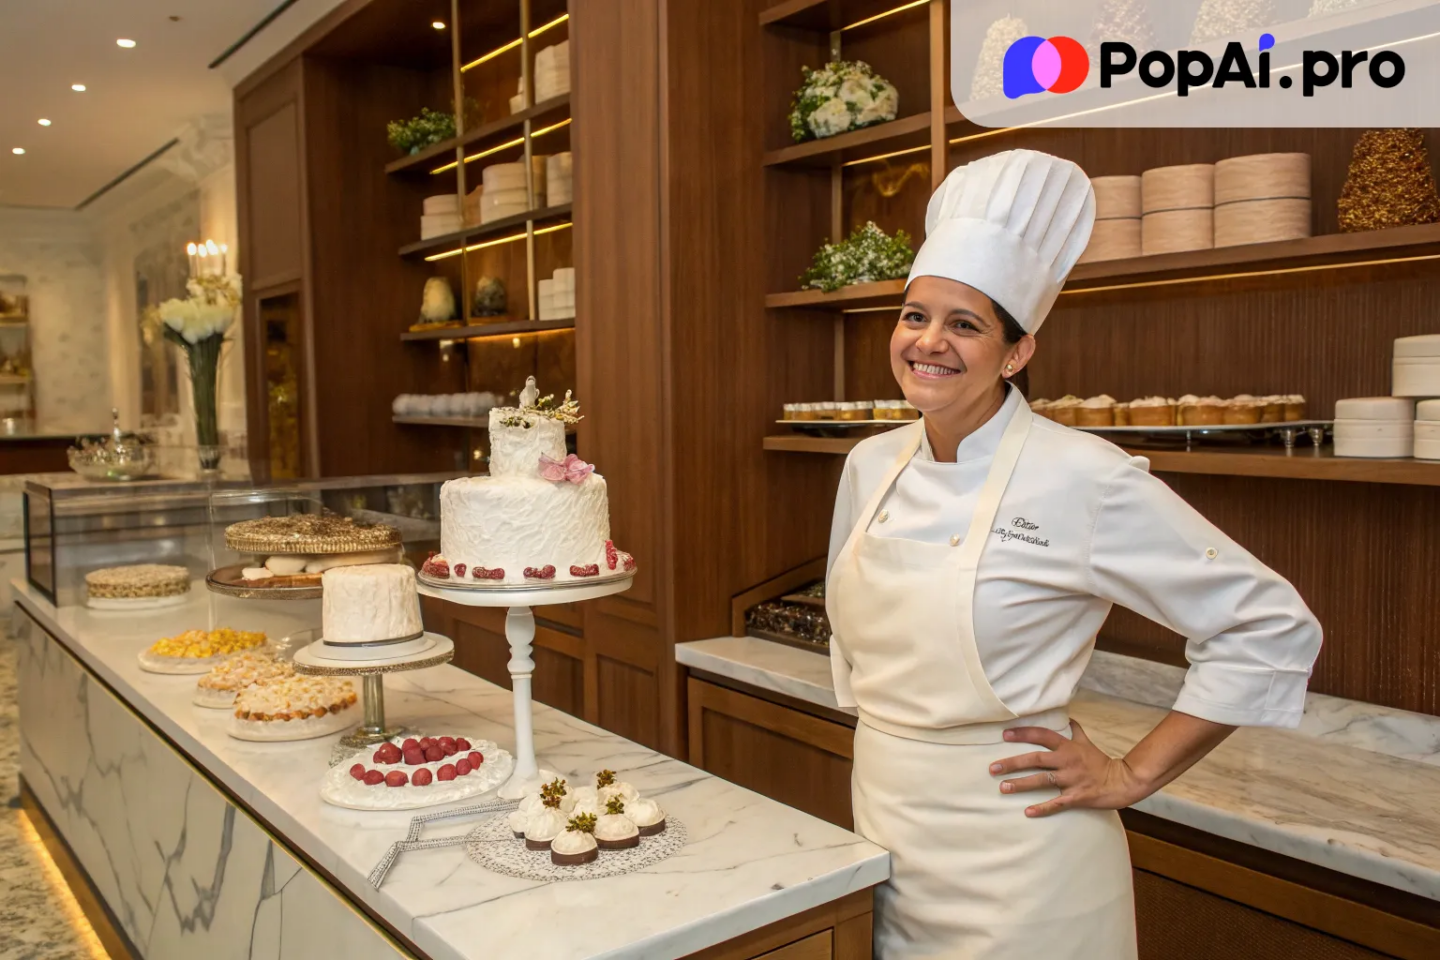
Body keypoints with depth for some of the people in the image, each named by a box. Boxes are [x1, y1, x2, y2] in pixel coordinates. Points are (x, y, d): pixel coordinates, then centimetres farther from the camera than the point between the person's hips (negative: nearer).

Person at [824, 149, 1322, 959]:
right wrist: (884, 728, 11)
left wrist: (1133, 776, -11)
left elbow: (1272, 628, -13)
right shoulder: (872, 466, 1)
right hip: (884, 826, 6)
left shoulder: (1082, 478, -17)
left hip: (1012, 856, -5)